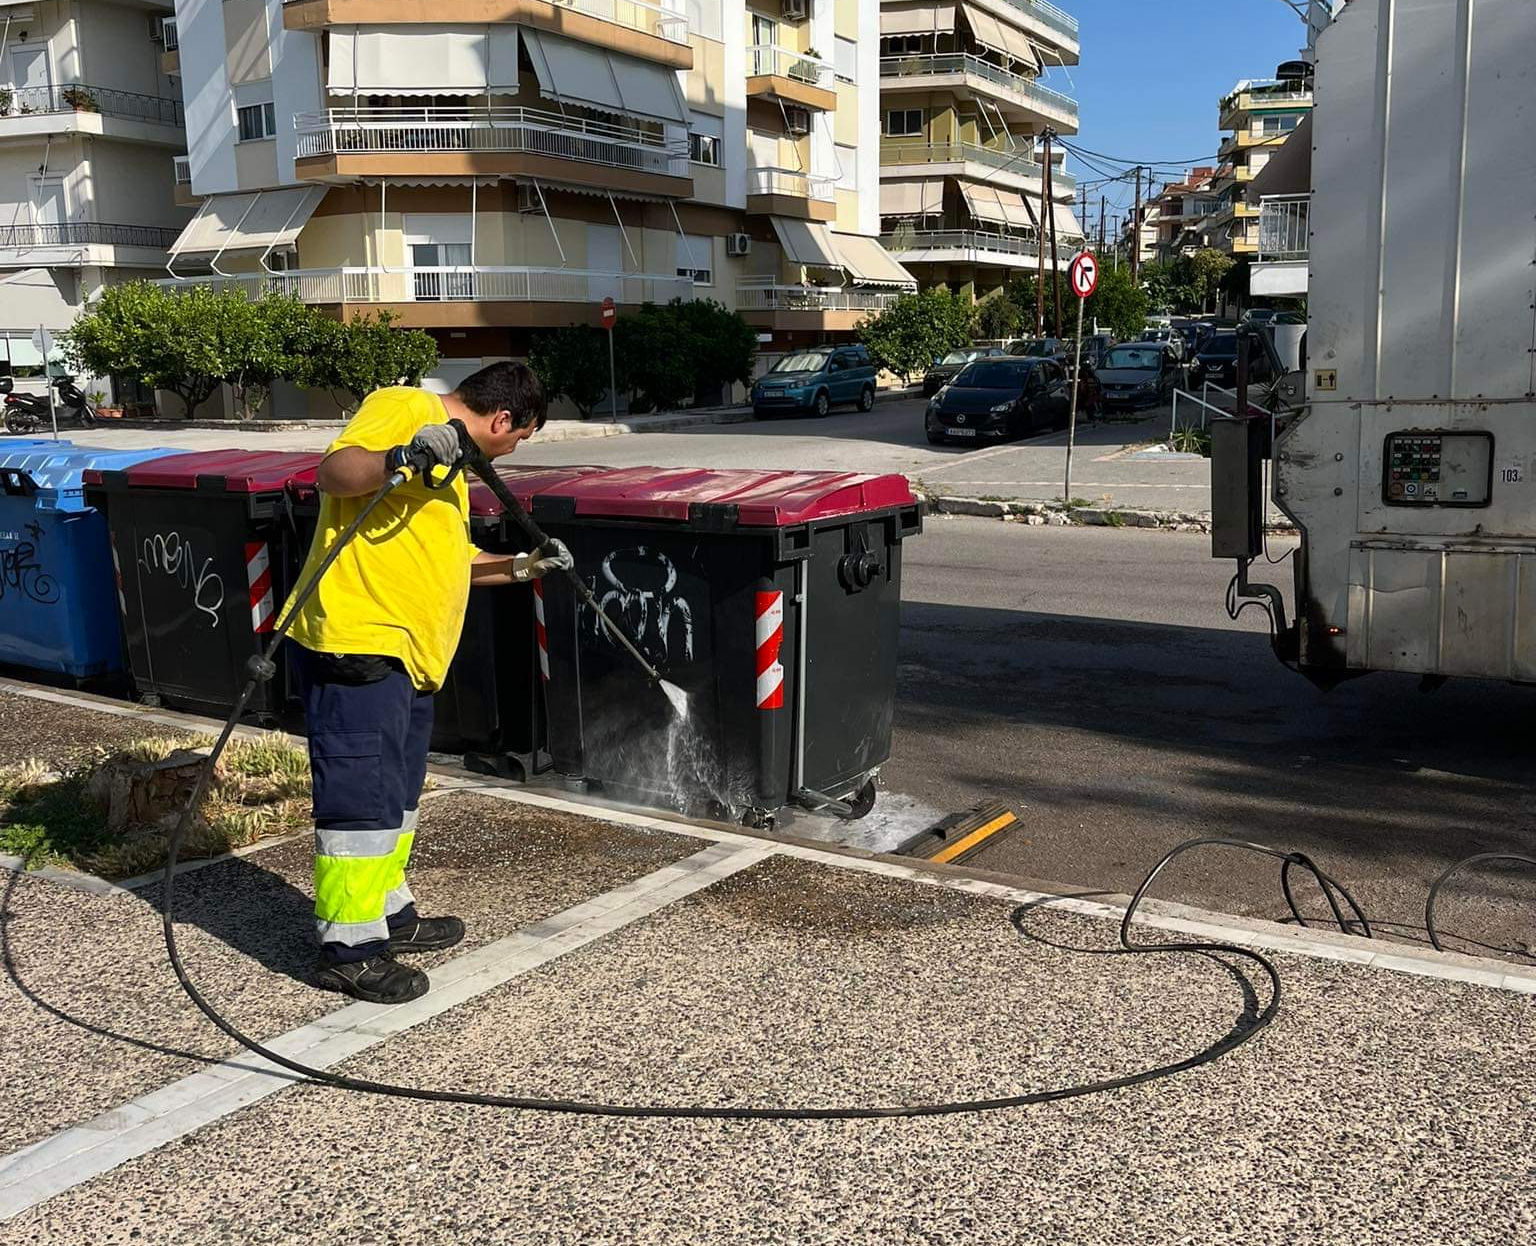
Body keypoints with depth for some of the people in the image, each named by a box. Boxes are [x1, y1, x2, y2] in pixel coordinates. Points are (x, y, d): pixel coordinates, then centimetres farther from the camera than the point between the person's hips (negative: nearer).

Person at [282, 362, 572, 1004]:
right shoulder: (405, 406, -7)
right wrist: (401, 456, -37)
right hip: (356, 643, -11)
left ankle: (388, 913, 33)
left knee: (398, 793, 19)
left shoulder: (448, 464, 24)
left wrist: (519, 566, 27)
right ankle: (347, 949, 3)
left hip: (404, 654, 11)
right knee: (362, 797, -6)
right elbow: (333, 473, -21)